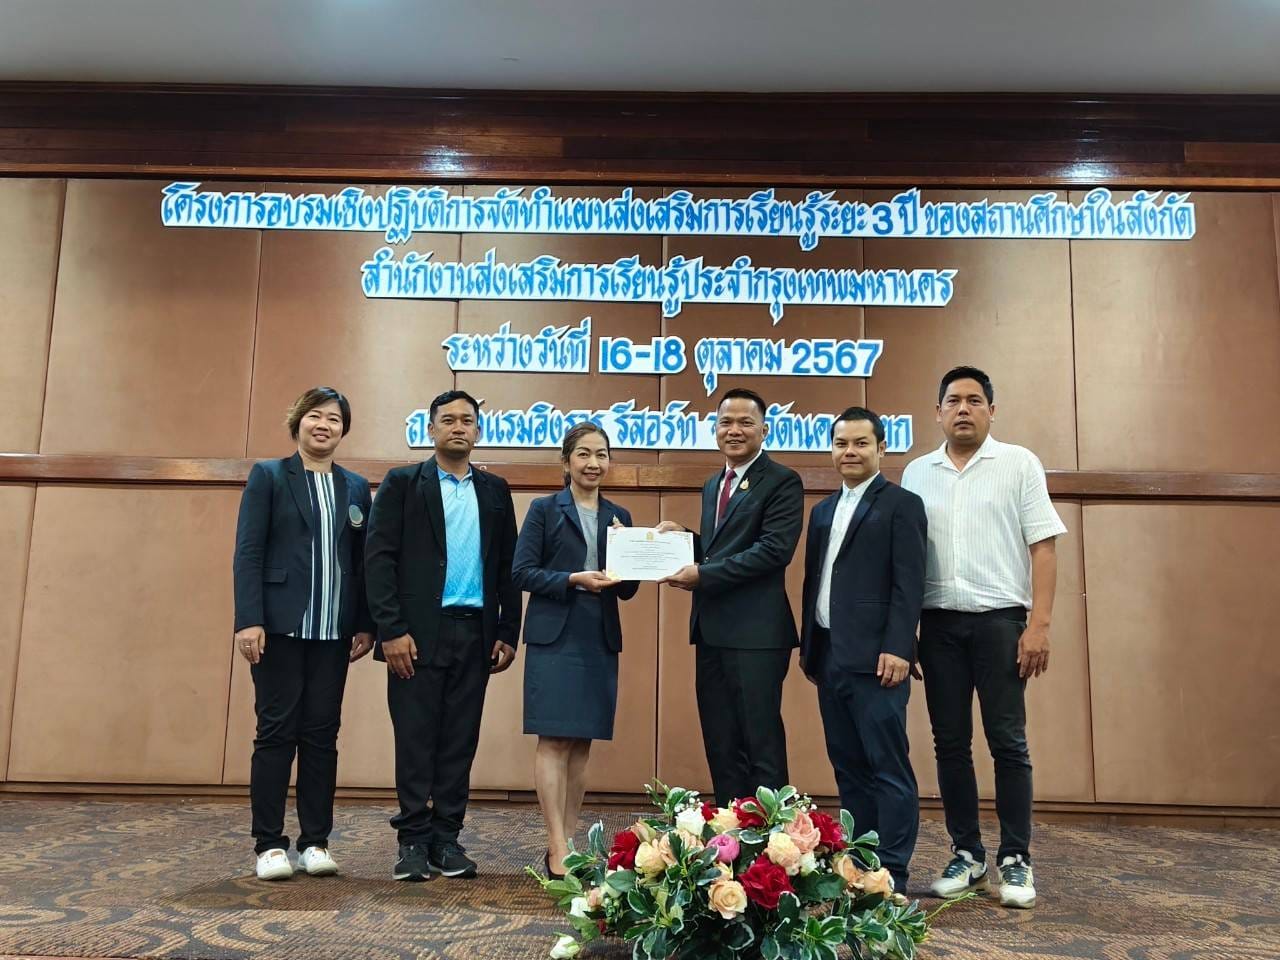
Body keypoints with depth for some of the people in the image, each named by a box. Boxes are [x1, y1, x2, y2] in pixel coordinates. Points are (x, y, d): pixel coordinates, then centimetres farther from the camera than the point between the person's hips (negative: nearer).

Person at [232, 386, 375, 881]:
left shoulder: (356, 487, 13)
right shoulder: (268, 475, 4)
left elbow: (363, 561, 11)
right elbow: (247, 553, -4)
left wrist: (365, 625, 5)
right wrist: (249, 620, -12)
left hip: (333, 631, 3)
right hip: (280, 626, -3)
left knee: (322, 734, 6)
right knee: (277, 731, 1)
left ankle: (315, 841, 14)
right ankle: (270, 844, 10)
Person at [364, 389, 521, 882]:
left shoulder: (495, 490, 14)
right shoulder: (402, 483, 4)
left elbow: (507, 566, 13)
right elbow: (379, 558, -3)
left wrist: (508, 632, 6)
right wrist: (391, 630, -11)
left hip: (475, 633, 3)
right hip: (419, 633, -3)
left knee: (460, 741, 7)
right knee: (415, 739, 1)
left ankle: (447, 839, 16)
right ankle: (413, 841, 10)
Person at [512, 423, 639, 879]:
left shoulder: (619, 516, 13)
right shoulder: (544, 510, 2)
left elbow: (628, 589, 11)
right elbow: (522, 572, -6)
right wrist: (572, 579, -18)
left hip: (600, 641, 4)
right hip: (554, 637, -4)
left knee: (582, 743, 8)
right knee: (555, 741, -6)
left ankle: (567, 841, 17)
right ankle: (557, 850, -3)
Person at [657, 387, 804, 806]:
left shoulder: (781, 482, -6)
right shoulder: (712, 485, 19)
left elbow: (775, 549, -18)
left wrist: (702, 575, -17)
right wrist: (683, 538, 4)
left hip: (756, 632, -8)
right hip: (711, 631, 8)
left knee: (761, 744, 0)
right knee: (721, 746, 14)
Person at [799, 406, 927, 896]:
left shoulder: (901, 504, -2)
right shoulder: (823, 511, 19)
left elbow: (909, 584, -10)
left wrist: (897, 648, -17)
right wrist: (807, 645, 15)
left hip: (875, 657, -7)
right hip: (829, 657, 7)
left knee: (888, 768, -3)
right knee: (847, 767, 12)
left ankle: (891, 874, 5)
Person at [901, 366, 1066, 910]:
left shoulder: (1018, 464, 2)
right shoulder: (917, 473, 10)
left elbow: (1042, 547, -2)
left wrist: (1039, 624, -10)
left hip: (1000, 618, -3)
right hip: (939, 621, 3)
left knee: (1007, 741, 1)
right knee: (950, 743, 7)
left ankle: (1016, 860, 14)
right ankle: (967, 855, 20)